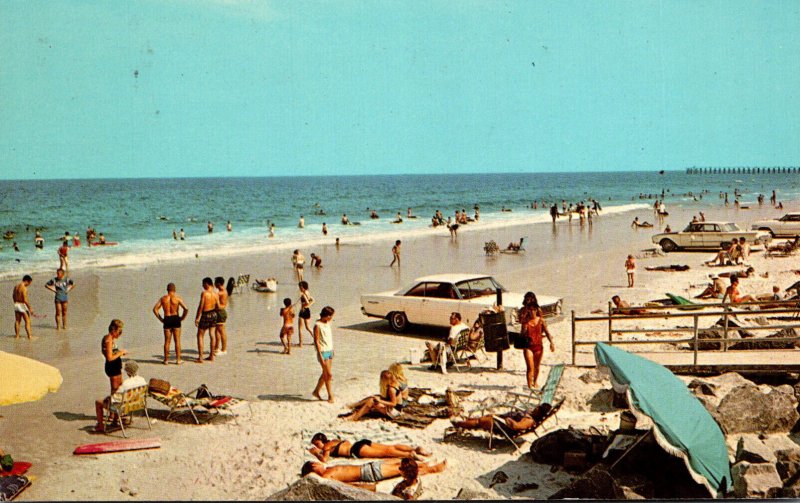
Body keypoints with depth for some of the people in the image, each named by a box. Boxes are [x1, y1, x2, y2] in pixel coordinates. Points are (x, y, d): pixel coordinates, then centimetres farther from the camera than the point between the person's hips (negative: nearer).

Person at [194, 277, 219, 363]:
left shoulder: (204, 293, -17)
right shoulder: (215, 294, 0)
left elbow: (201, 306, -16)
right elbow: (218, 306, 6)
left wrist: (197, 318, -11)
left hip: (205, 315, -6)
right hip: (213, 314, 6)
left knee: (200, 336, 4)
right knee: (212, 335, 12)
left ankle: (200, 357, 0)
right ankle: (211, 356, 18)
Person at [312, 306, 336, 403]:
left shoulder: (328, 323, 9)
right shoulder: (317, 325, -16)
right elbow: (316, 341, -16)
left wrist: (332, 350, 16)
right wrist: (320, 356, -19)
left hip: (330, 351, 8)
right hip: (323, 352, -8)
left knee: (325, 374, 14)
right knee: (329, 375, -5)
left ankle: (316, 391, 28)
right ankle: (330, 396, 4)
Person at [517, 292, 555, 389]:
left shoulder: (540, 320, -2)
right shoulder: (526, 321, -7)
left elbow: (547, 332, 2)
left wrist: (551, 342, -7)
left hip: (538, 345, 3)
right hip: (528, 346, -3)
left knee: (537, 367, 18)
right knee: (530, 367, -12)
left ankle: (535, 382, 42)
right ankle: (530, 385, -8)